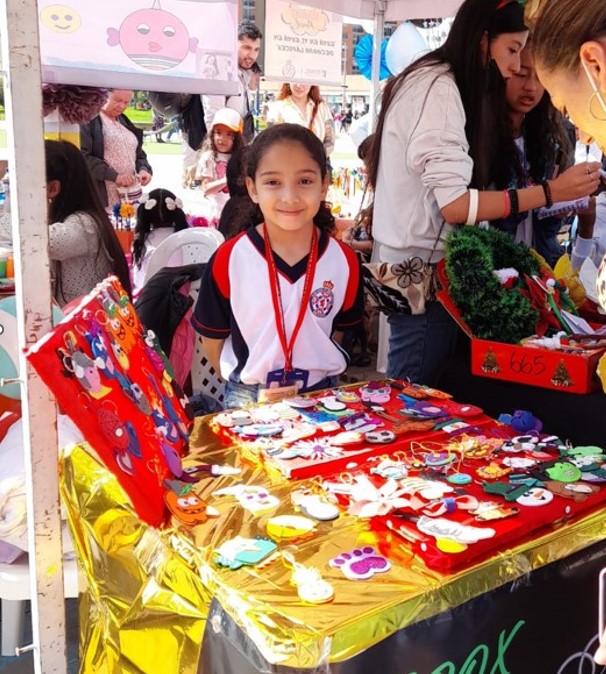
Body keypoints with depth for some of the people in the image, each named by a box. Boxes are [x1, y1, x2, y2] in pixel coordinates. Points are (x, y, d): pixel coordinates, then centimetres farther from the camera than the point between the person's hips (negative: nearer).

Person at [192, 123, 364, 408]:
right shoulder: (228, 260, -13)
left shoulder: (345, 262, -8)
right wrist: (253, 392, -7)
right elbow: (213, 339, -4)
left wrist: (320, 379, -2)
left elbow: (338, 331, 6)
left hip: (320, 395, 2)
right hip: (247, 398, -1)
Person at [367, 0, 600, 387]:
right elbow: (454, 205, -21)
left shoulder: (430, 82, 16)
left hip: (415, 264, 9)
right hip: (422, 269, -9)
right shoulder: (438, 88, -14)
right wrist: (550, 192, -21)